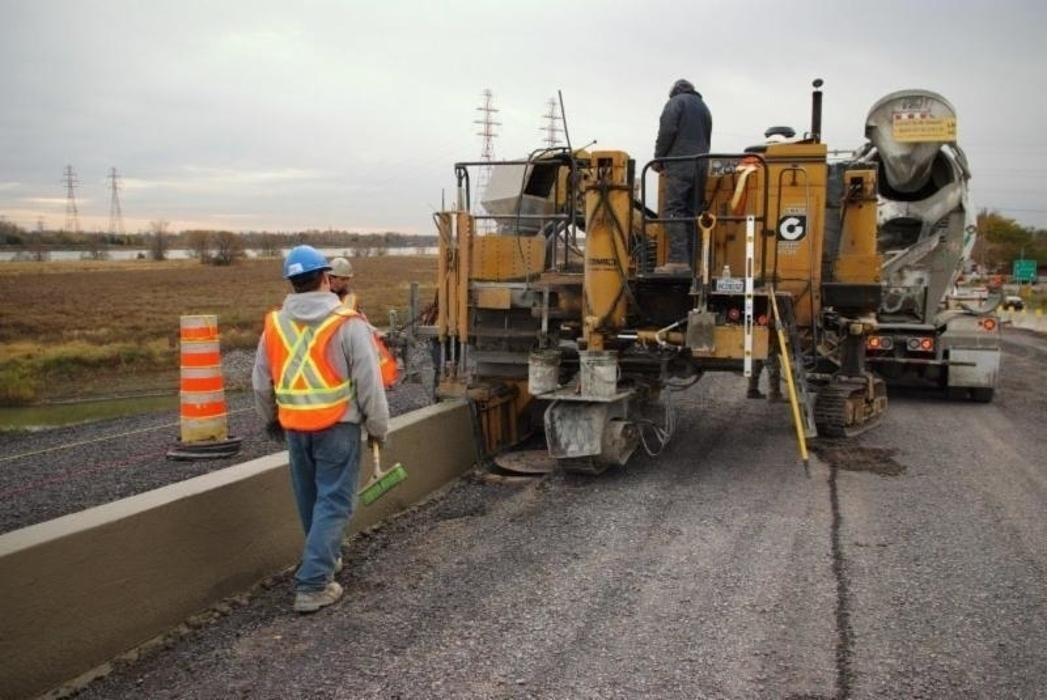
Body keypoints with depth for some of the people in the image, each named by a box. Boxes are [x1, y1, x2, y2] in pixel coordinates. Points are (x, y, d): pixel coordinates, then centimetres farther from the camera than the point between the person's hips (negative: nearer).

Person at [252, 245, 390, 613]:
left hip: (295, 428, 5)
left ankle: (325, 559, 39)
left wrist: (271, 418, 29)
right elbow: (369, 383, -11)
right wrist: (378, 427, 0)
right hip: (338, 426, -5)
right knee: (333, 502, 1)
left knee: (310, 499, 20)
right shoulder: (348, 324, -13)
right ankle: (313, 584, -2)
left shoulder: (274, 324, 3)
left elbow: (261, 382, 12)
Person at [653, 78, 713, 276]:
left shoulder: (675, 102, 5)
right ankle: (692, 261, 3)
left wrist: (659, 159, 0)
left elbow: (667, 131, -8)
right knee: (693, 212, 7)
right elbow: (707, 138, 22)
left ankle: (678, 260, -23)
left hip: (680, 164, -7)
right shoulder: (704, 107, 28)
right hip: (701, 164, 7)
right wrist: (700, 157, 17)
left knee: (674, 211, -12)